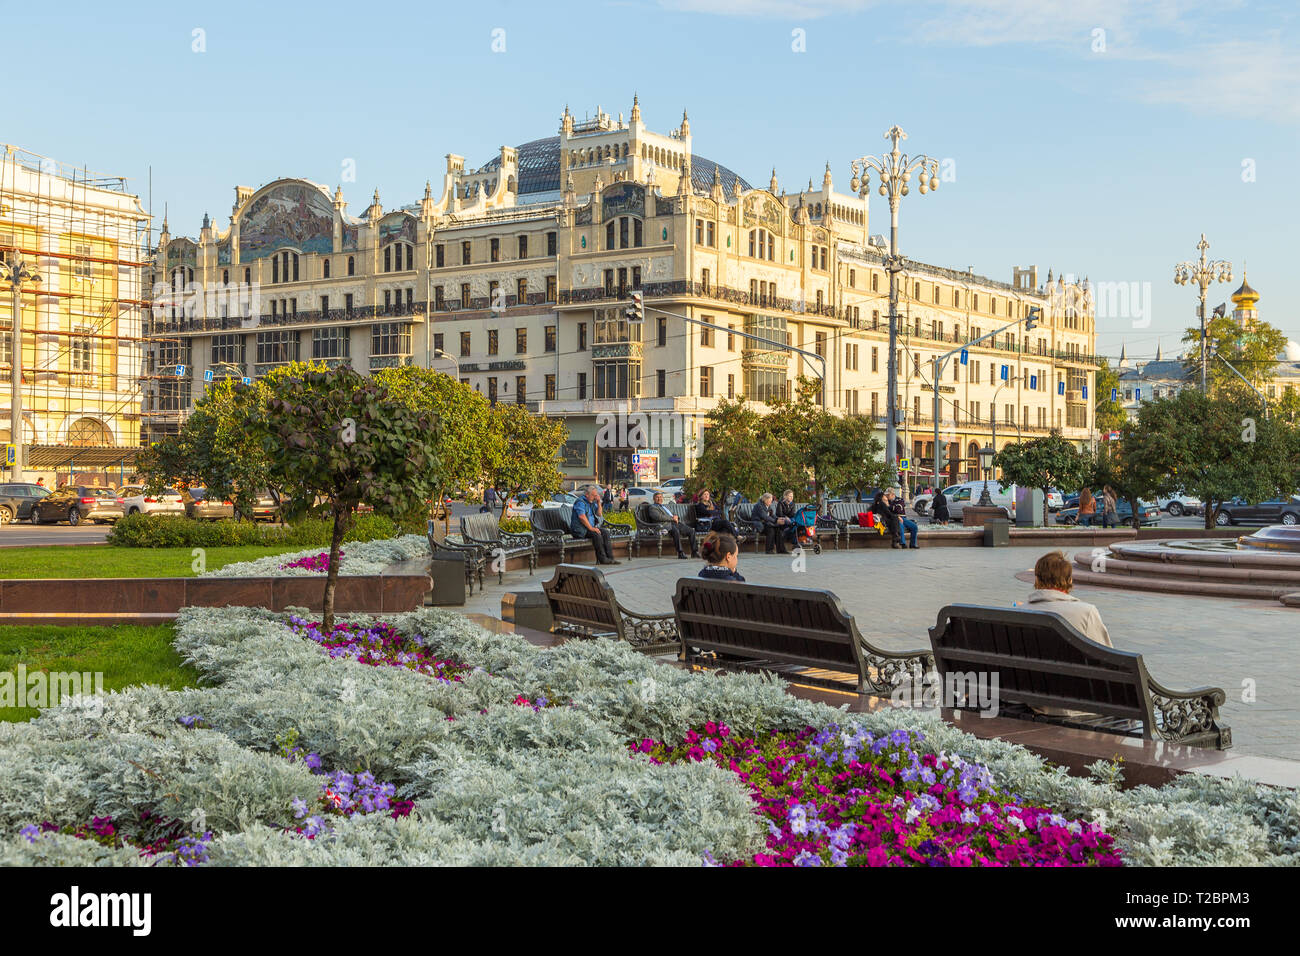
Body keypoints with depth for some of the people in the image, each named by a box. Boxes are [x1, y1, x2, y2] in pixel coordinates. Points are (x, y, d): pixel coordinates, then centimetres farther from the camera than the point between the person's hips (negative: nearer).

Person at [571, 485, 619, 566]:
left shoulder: (593, 502, 16)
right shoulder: (580, 502, -12)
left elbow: (599, 514, 14)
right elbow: (582, 517, -24)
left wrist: (598, 502, 1)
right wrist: (591, 528, -25)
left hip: (591, 527, 8)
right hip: (580, 530, -8)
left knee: (605, 532, -11)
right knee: (596, 534, -30)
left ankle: (609, 557, -14)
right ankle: (602, 559, -25)